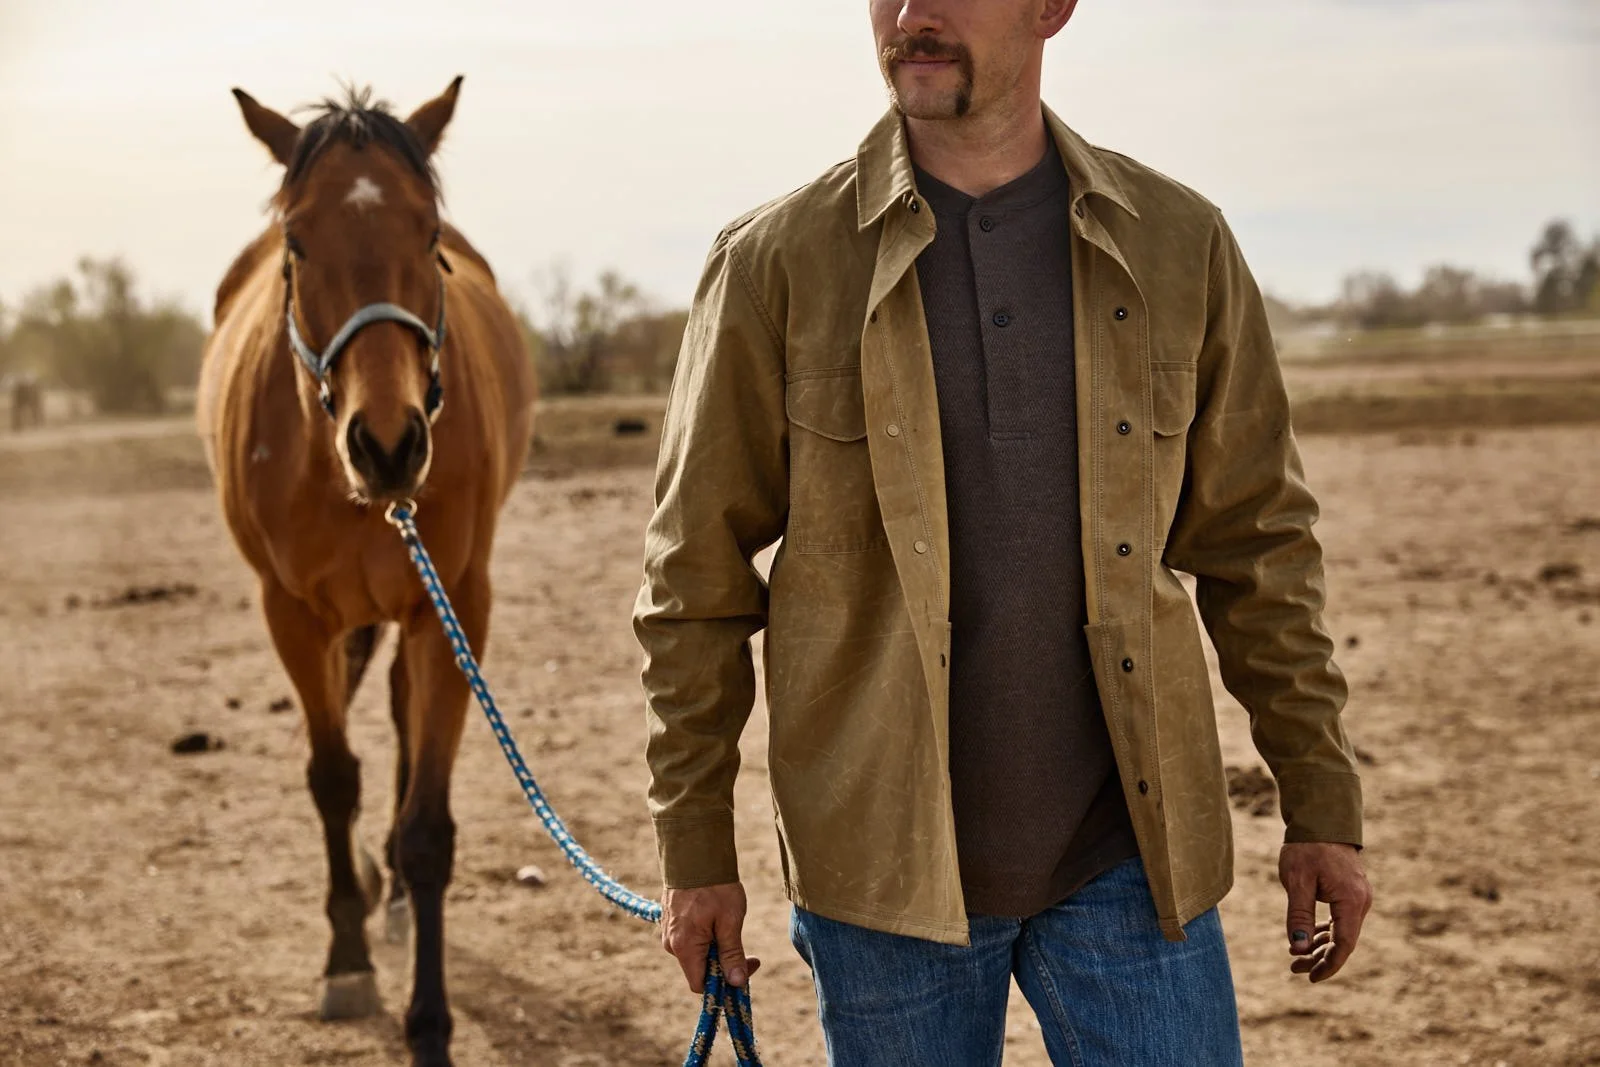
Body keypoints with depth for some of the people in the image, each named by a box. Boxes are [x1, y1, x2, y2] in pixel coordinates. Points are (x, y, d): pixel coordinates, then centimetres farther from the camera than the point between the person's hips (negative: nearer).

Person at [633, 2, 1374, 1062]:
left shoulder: (1182, 246, 2)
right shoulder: (773, 266, -3)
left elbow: (1259, 547, 7)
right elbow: (697, 575, 0)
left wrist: (1323, 810, 5)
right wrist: (697, 848, 0)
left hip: (1127, 854, 1)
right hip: (883, 863, -1)